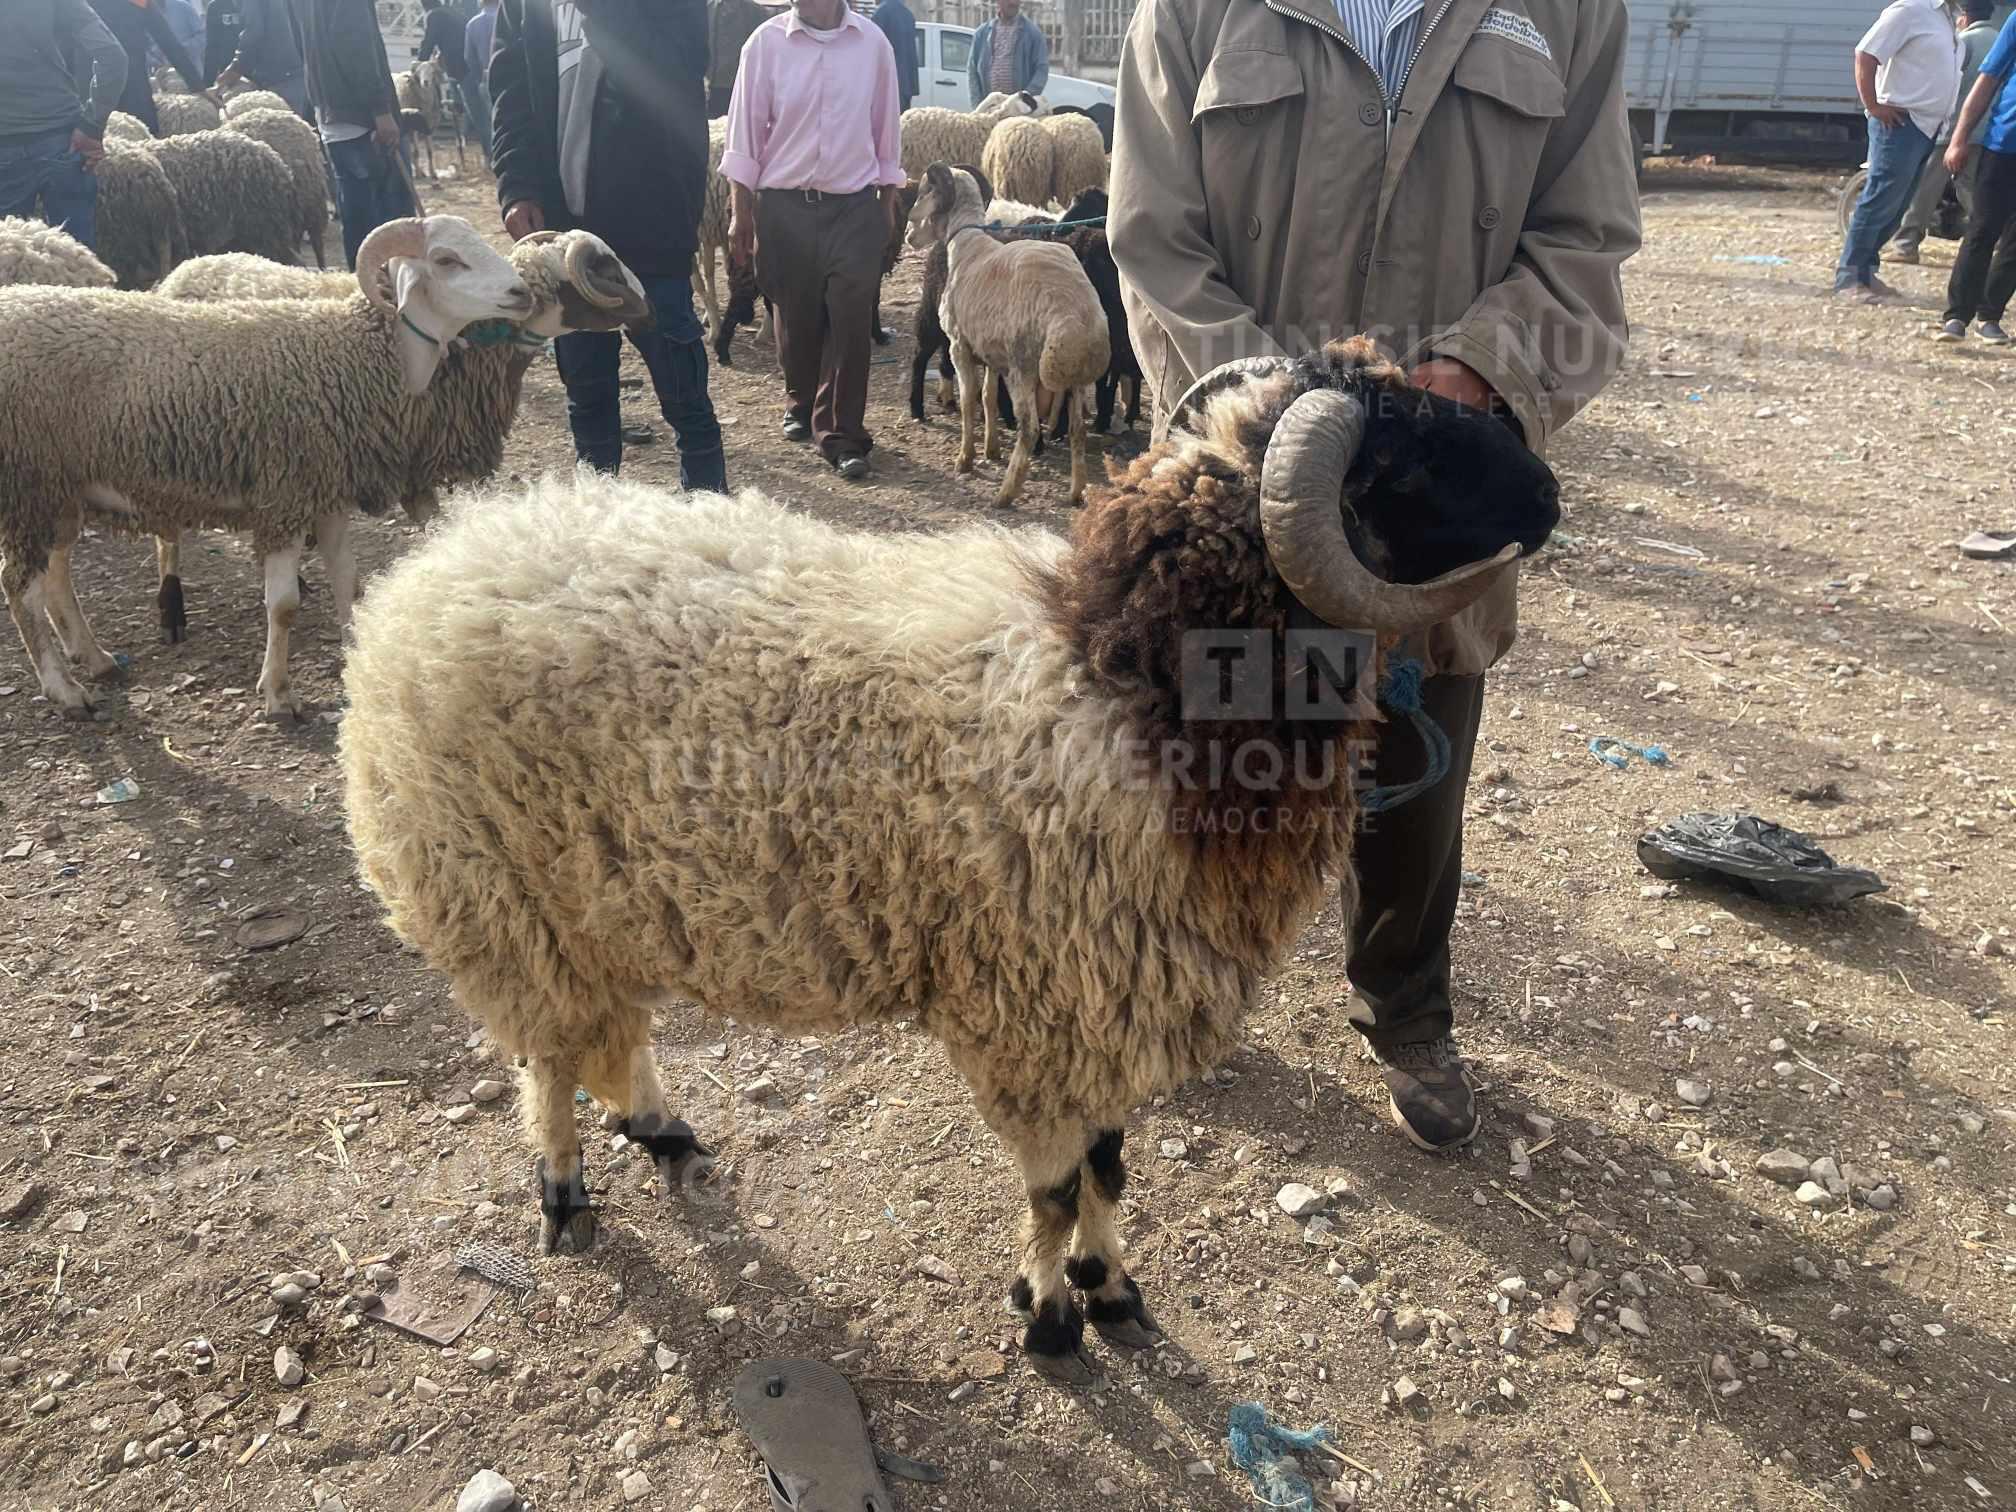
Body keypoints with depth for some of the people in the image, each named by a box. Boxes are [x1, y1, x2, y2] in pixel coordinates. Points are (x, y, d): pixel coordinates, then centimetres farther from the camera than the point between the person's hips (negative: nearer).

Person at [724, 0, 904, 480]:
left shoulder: (872, 43, 0)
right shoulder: (767, 42, -3)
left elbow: (887, 129, 9)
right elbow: (745, 130, 0)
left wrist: (888, 200, 12)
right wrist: (740, 212, 0)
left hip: (855, 208, 0)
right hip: (785, 206, 0)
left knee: (852, 322, -6)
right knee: (794, 318, 10)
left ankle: (842, 435, 1)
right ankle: (801, 406, 33)